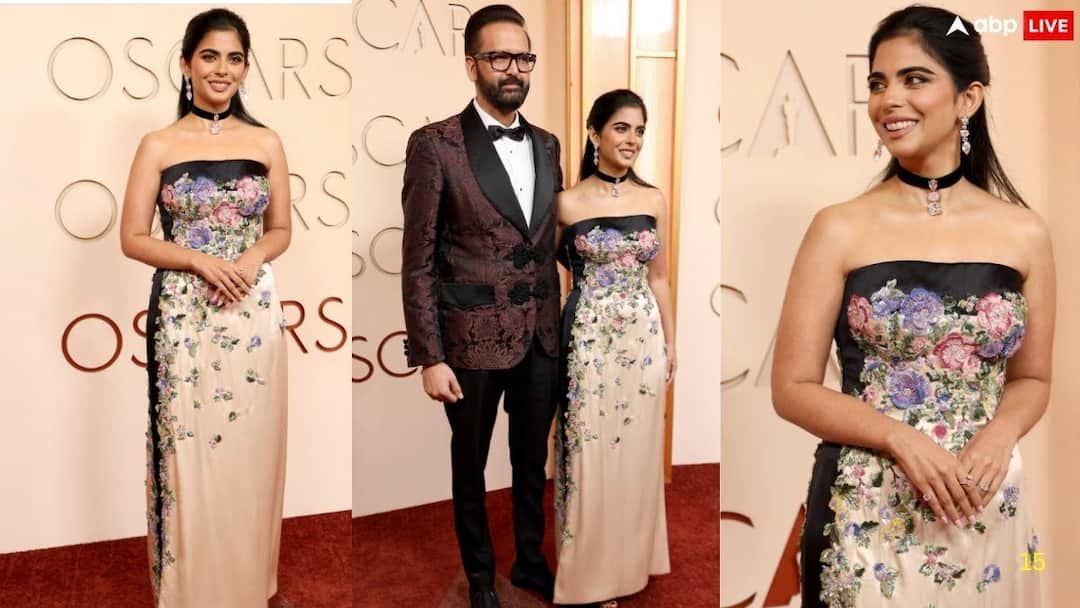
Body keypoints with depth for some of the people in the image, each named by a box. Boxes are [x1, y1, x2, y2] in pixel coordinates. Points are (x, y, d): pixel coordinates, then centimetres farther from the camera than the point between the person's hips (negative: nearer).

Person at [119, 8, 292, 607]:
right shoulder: (158, 145, 0)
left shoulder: (266, 142, 4)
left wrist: (252, 257, -10)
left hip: (253, 312, 2)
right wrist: (200, 260, -15)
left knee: (248, 449, 9)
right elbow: (133, 238, 0)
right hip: (182, 315, -1)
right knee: (187, 451, 5)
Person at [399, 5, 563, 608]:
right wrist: (430, 357, -13)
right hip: (474, 337, -5)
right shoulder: (435, 144, -11)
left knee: (533, 459, 19)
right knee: (471, 466, 15)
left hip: (541, 335, 5)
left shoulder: (547, 144, 7)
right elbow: (418, 263, -11)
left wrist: (555, 322, 10)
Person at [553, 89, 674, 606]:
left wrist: (670, 344, 9)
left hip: (642, 338, 3)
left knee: (635, 453, 12)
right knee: (590, 456, 4)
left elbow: (659, 279, 9)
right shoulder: (568, 203, -7)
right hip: (589, 338, -3)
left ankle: (629, 562, 31)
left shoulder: (654, 201, 3)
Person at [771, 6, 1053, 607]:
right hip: (868, 509, -2)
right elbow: (793, 387, -7)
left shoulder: (1025, 234, 0)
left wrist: (998, 435, -10)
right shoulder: (840, 229, -8)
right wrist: (902, 439, -19)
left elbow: (1031, 379, 9)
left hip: (988, 505, 3)